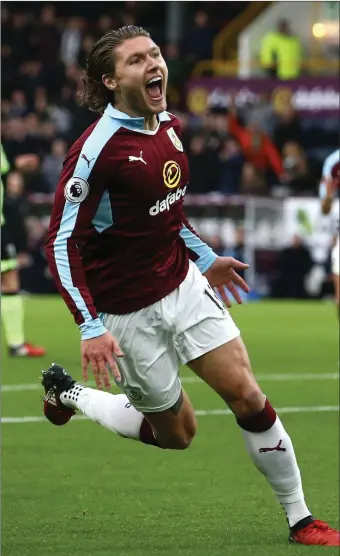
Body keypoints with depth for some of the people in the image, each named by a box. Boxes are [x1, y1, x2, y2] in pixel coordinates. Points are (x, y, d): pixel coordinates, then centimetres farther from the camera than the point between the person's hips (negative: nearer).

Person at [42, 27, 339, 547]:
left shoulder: (169, 128, 2)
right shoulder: (97, 149, -21)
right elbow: (62, 243, -21)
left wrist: (204, 258, 20)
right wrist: (90, 327, -27)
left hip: (184, 285, 6)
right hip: (129, 313, -6)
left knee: (246, 393, -6)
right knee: (175, 432, 7)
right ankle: (69, 393, 30)